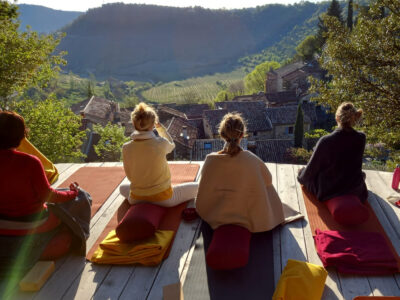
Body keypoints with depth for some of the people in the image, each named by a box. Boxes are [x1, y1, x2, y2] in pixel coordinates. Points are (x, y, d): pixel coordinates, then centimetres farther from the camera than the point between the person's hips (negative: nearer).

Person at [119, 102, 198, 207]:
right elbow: (171, 145, 8)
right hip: (163, 198, -3)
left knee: (122, 188, 37)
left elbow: (130, 176, 2)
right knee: (197, 187, 16)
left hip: (137, 199, 3)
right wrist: (160, 127, 4)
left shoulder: (126, 148, -12)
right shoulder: (161, 143, -18)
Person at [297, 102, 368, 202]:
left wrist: (300, 175, 7)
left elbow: (310, 172, -12)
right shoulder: (361, 138, -16)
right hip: (355, 192, 3)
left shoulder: (325, 141, -25)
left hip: (326, 193, -3)